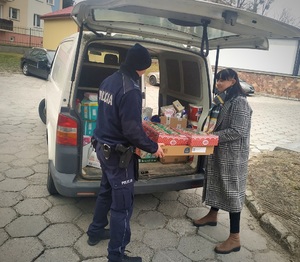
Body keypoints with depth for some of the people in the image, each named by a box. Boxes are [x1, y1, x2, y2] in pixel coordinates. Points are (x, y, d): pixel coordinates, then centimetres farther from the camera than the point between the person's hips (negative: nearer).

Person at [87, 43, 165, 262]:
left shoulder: (109, 81, 5)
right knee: (122, 204, 3)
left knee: (106, 191, 26)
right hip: (118, 153, -9)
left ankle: (96, 232, 45)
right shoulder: (131, 89, -24)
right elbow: (132, 131, -25)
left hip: (103, 147, 9)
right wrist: (153, 147, -10)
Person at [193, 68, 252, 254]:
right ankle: (212, 216, 43)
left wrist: (212, 136, -23)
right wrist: (206, 133, 2)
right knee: (216, 184, 22)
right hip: (218, 151, 9)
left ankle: (234, 238, 8)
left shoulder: (239, 102, -18)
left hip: (232, 155, -9)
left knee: (231, 190, -3)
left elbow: (238, 131, -24)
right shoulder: (222, 100, 10)